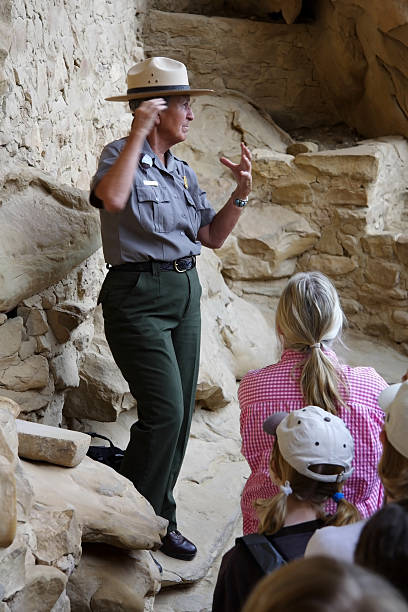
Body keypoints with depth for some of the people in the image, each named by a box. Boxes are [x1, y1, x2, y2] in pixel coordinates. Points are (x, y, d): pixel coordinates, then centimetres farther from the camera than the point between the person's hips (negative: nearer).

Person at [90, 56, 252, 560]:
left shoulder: (182, 172, 17)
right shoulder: (122, 155, -6)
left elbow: (212, 236, 18)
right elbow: (112, 198, -30)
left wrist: (241, 193, 4)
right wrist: (138, 132, -23)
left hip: (185, 292, 8)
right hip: (138, 296, -8)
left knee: (180, 415, 8)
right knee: (164, 413, -12)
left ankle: (158, 518, 21)